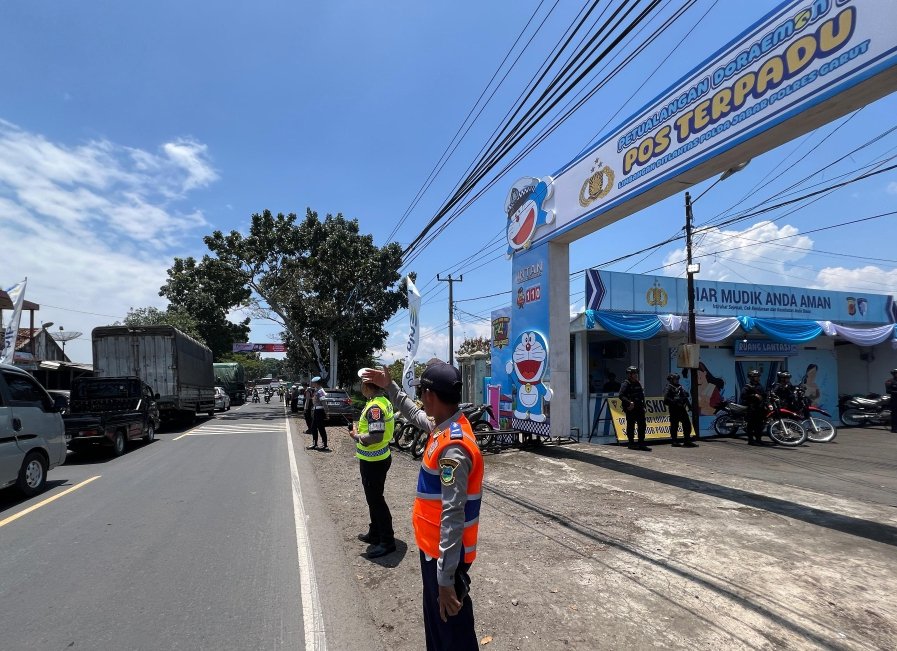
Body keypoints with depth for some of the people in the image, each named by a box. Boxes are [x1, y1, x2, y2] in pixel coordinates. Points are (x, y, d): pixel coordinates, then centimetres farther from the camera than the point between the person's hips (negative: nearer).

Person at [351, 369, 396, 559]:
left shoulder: (374, 407, -25)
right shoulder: (384, 401, 6)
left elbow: (376, 437, -31)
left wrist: (357, 436, -15)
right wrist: (360, 428, 9)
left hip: (372, 461, -10)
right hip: (379, 457, 10)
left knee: (375, 499, 1)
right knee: (373, 497, 21)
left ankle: (387, 541, 10)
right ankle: (375, 533, 35)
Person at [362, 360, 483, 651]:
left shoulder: (453, 448, -30)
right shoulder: (447, 426, -1)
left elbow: (453, 517, -30)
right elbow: (415, 415, 22)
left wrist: (446, 579, -26)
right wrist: (389, 386, 21)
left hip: (445, 553, -9)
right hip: (434, 547, 9)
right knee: (435, 619, 26)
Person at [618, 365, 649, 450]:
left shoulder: (638, 383, 15)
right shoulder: (626, 384, -9)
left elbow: (642, 395, 21)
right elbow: (620, 395, -19)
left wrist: (643, 406, 13)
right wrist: (629, 402, -28)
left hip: (639, 408, 7)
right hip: (631, 409, -7)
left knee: (642, 425, 7)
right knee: (631, 426, 0)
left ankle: (641, 444, 15)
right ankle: (631, 444, 9)